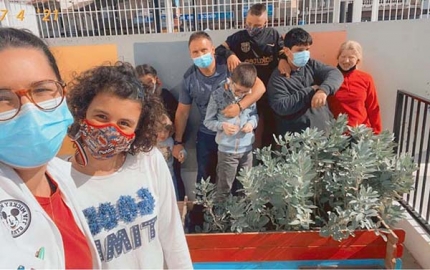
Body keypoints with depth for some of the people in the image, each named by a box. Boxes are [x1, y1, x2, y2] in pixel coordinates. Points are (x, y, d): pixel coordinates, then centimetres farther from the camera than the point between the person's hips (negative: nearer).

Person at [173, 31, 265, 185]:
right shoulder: (189, 78, -7)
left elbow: (259, 87, -20)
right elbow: (182, 112, 1)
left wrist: (240, 106, -36)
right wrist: (178, 142, 2)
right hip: (207, 135, 2)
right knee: (204, 179, 18)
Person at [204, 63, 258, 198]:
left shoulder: (251, 94, -4)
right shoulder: (217, 95, -14)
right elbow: (208, 121, -6)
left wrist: (252, 123, -11)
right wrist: (222, 126, -24)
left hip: (247, 149, 4)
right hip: (227, 150, -3)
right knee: (224, 188, 13)